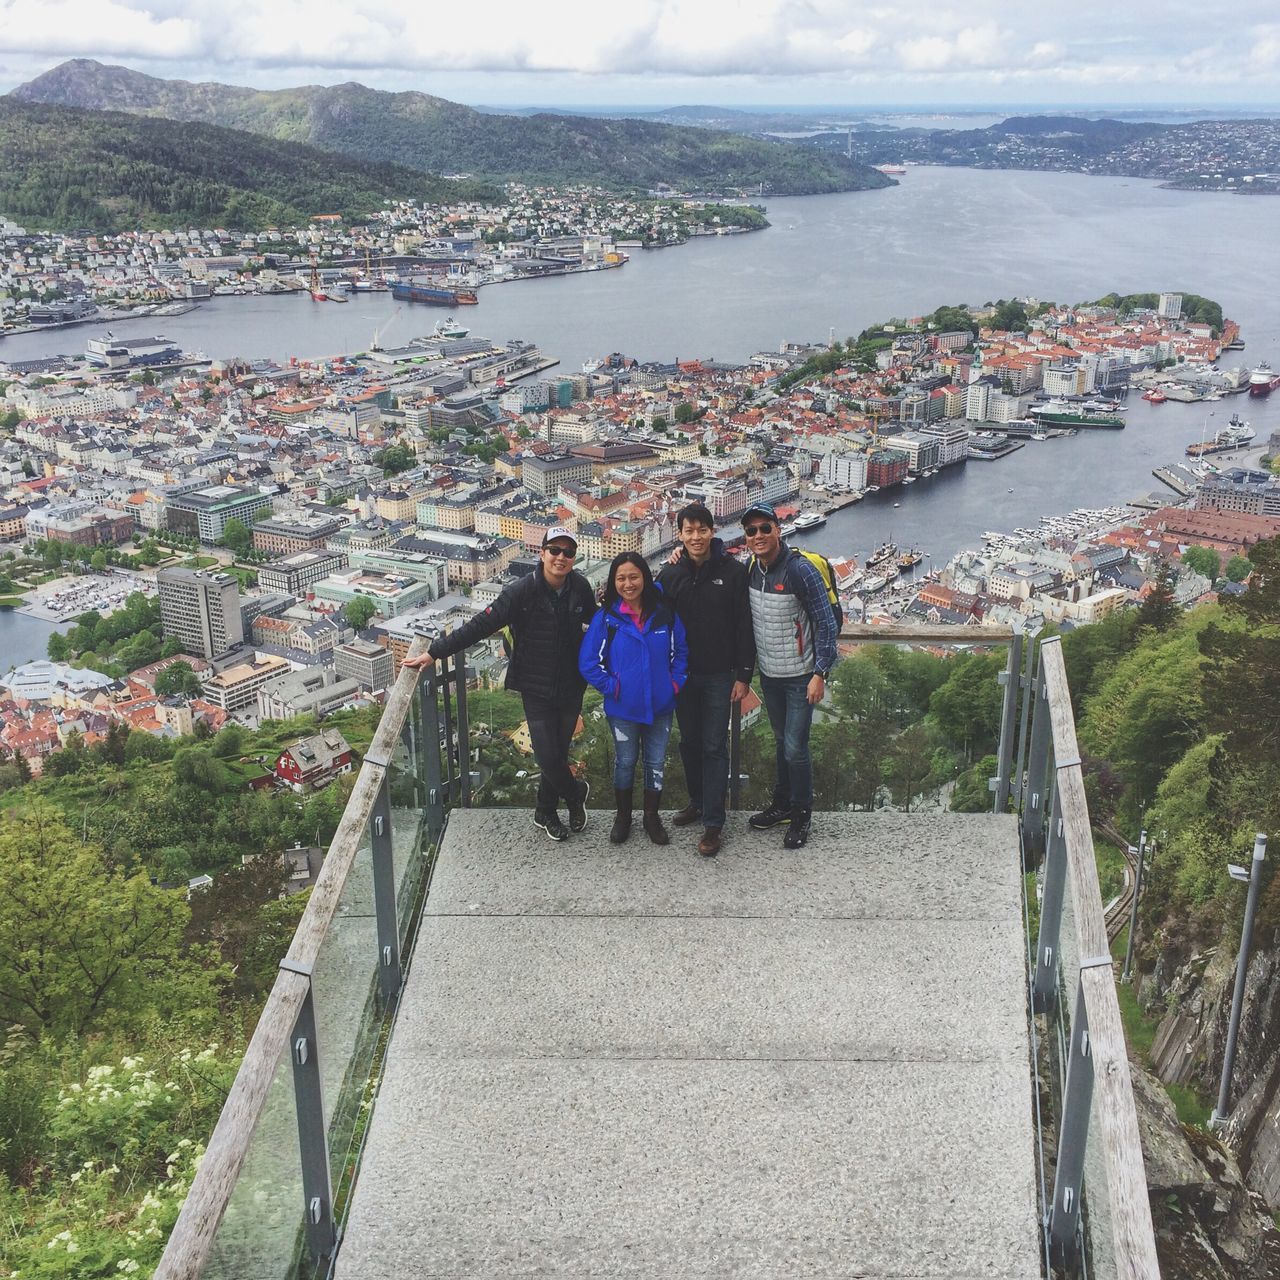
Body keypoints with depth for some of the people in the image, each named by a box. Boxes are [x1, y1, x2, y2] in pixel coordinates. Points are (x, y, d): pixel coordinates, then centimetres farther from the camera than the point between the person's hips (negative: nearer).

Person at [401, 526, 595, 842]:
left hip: (571, 686, 3)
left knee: (559, 751, 11)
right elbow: (480, 625, -18)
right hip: (536, 688, -3)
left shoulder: (580, 587, -6)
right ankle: (576, 793, 25)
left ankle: (546, 813, 34)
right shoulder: (523, 590, -18)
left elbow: (595, 621, 15)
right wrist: (435, 652, -20)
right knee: (547, 756, -6)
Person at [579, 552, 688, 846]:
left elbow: (681, 651, 5)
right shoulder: (606, 617, -10)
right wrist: (611, 686, -10)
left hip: (660, 705, 1)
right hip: (623, 707, -1)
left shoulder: (665, 614, -6)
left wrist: (675, 682, -5)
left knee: (656, 762, 13)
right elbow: (588, 661, -6)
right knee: (625, 762, 12)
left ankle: (652, 817, 29)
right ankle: (622, 817, 30)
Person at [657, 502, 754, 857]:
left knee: (714, 747, -3)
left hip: (719, 675, -4)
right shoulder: (670, 574, 2)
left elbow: (744, 627, -7)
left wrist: (743, 675, -9)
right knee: (689, 742, 15)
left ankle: (713, 823, 2)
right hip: (683, 674, 4)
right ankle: (697, 801, 34)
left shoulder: (733, 572, -9)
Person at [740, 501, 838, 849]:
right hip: (768, 675, 6)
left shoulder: (799, 570, -19)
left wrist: (820, 673, -18)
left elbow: (826, 623, -16)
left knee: (795, 748, -3)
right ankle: (782, 804, 33)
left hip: (800, 677, -6)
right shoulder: (751, 569, 0)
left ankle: (801, 815, 14)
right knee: (781, 742, 19)